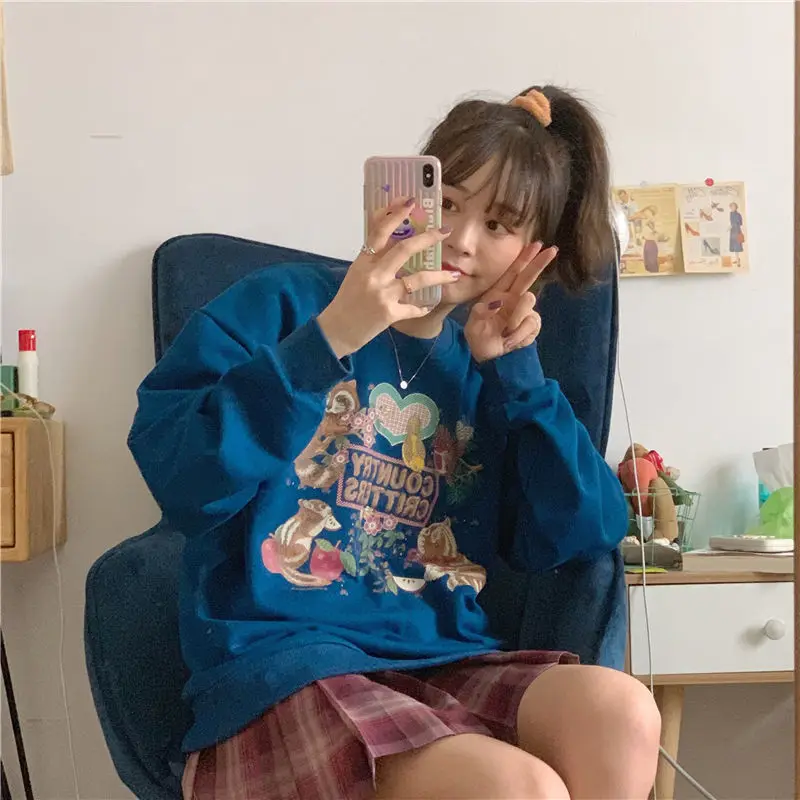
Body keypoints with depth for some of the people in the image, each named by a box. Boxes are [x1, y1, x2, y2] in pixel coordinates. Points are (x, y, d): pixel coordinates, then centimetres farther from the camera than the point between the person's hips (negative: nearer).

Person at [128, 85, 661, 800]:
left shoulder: (489, 374, 17)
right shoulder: (282, 305, 3)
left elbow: (588, 535, 7)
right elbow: (181, 481, -11)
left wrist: (515, 371, 1)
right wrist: (330, 338, -18)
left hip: (446, 661, 5)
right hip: (279, 657, -5)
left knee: (618, 710, -26)